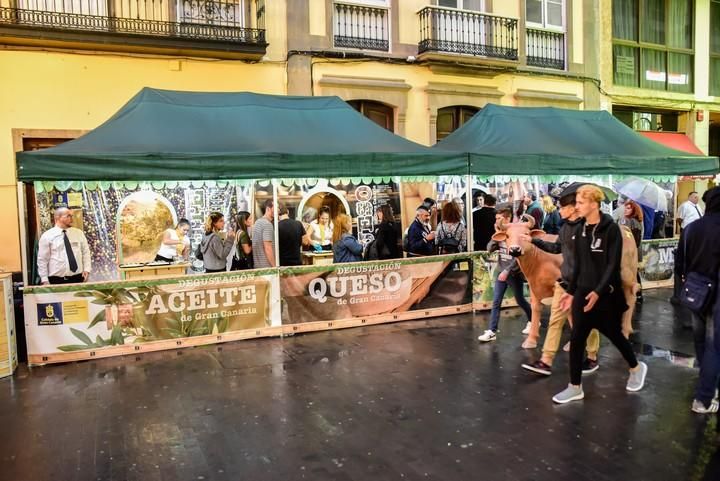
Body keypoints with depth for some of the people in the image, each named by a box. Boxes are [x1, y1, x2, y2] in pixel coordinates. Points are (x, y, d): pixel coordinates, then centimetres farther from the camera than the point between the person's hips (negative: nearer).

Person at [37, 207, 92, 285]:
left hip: (78, 278, 3)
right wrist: (45, 280, -5)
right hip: (57, 280, -3)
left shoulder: (79, 233, 8)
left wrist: (87, 269, -2)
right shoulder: (47, 236, -1)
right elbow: (42, 260, -1)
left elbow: (86, 252, 12)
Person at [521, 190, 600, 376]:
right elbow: (556, 248, 20)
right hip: (564, 281, 8)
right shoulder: (565, 227, 6)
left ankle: (592, 359, 30)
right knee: (555, 320, 6)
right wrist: (534, 241, 16)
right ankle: (546, 362, 10)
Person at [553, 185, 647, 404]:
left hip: (606, 293, -5)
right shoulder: (581, 229, 6)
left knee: (614, 334, 12)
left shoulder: (611, 229, -12)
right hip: (583, 291, 5)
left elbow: (613, 264, -16)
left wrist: (599, 291, -23)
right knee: (576, 338, 1)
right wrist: (571, 291, 9)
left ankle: (636, 368, 41)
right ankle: (575, 387, 10)